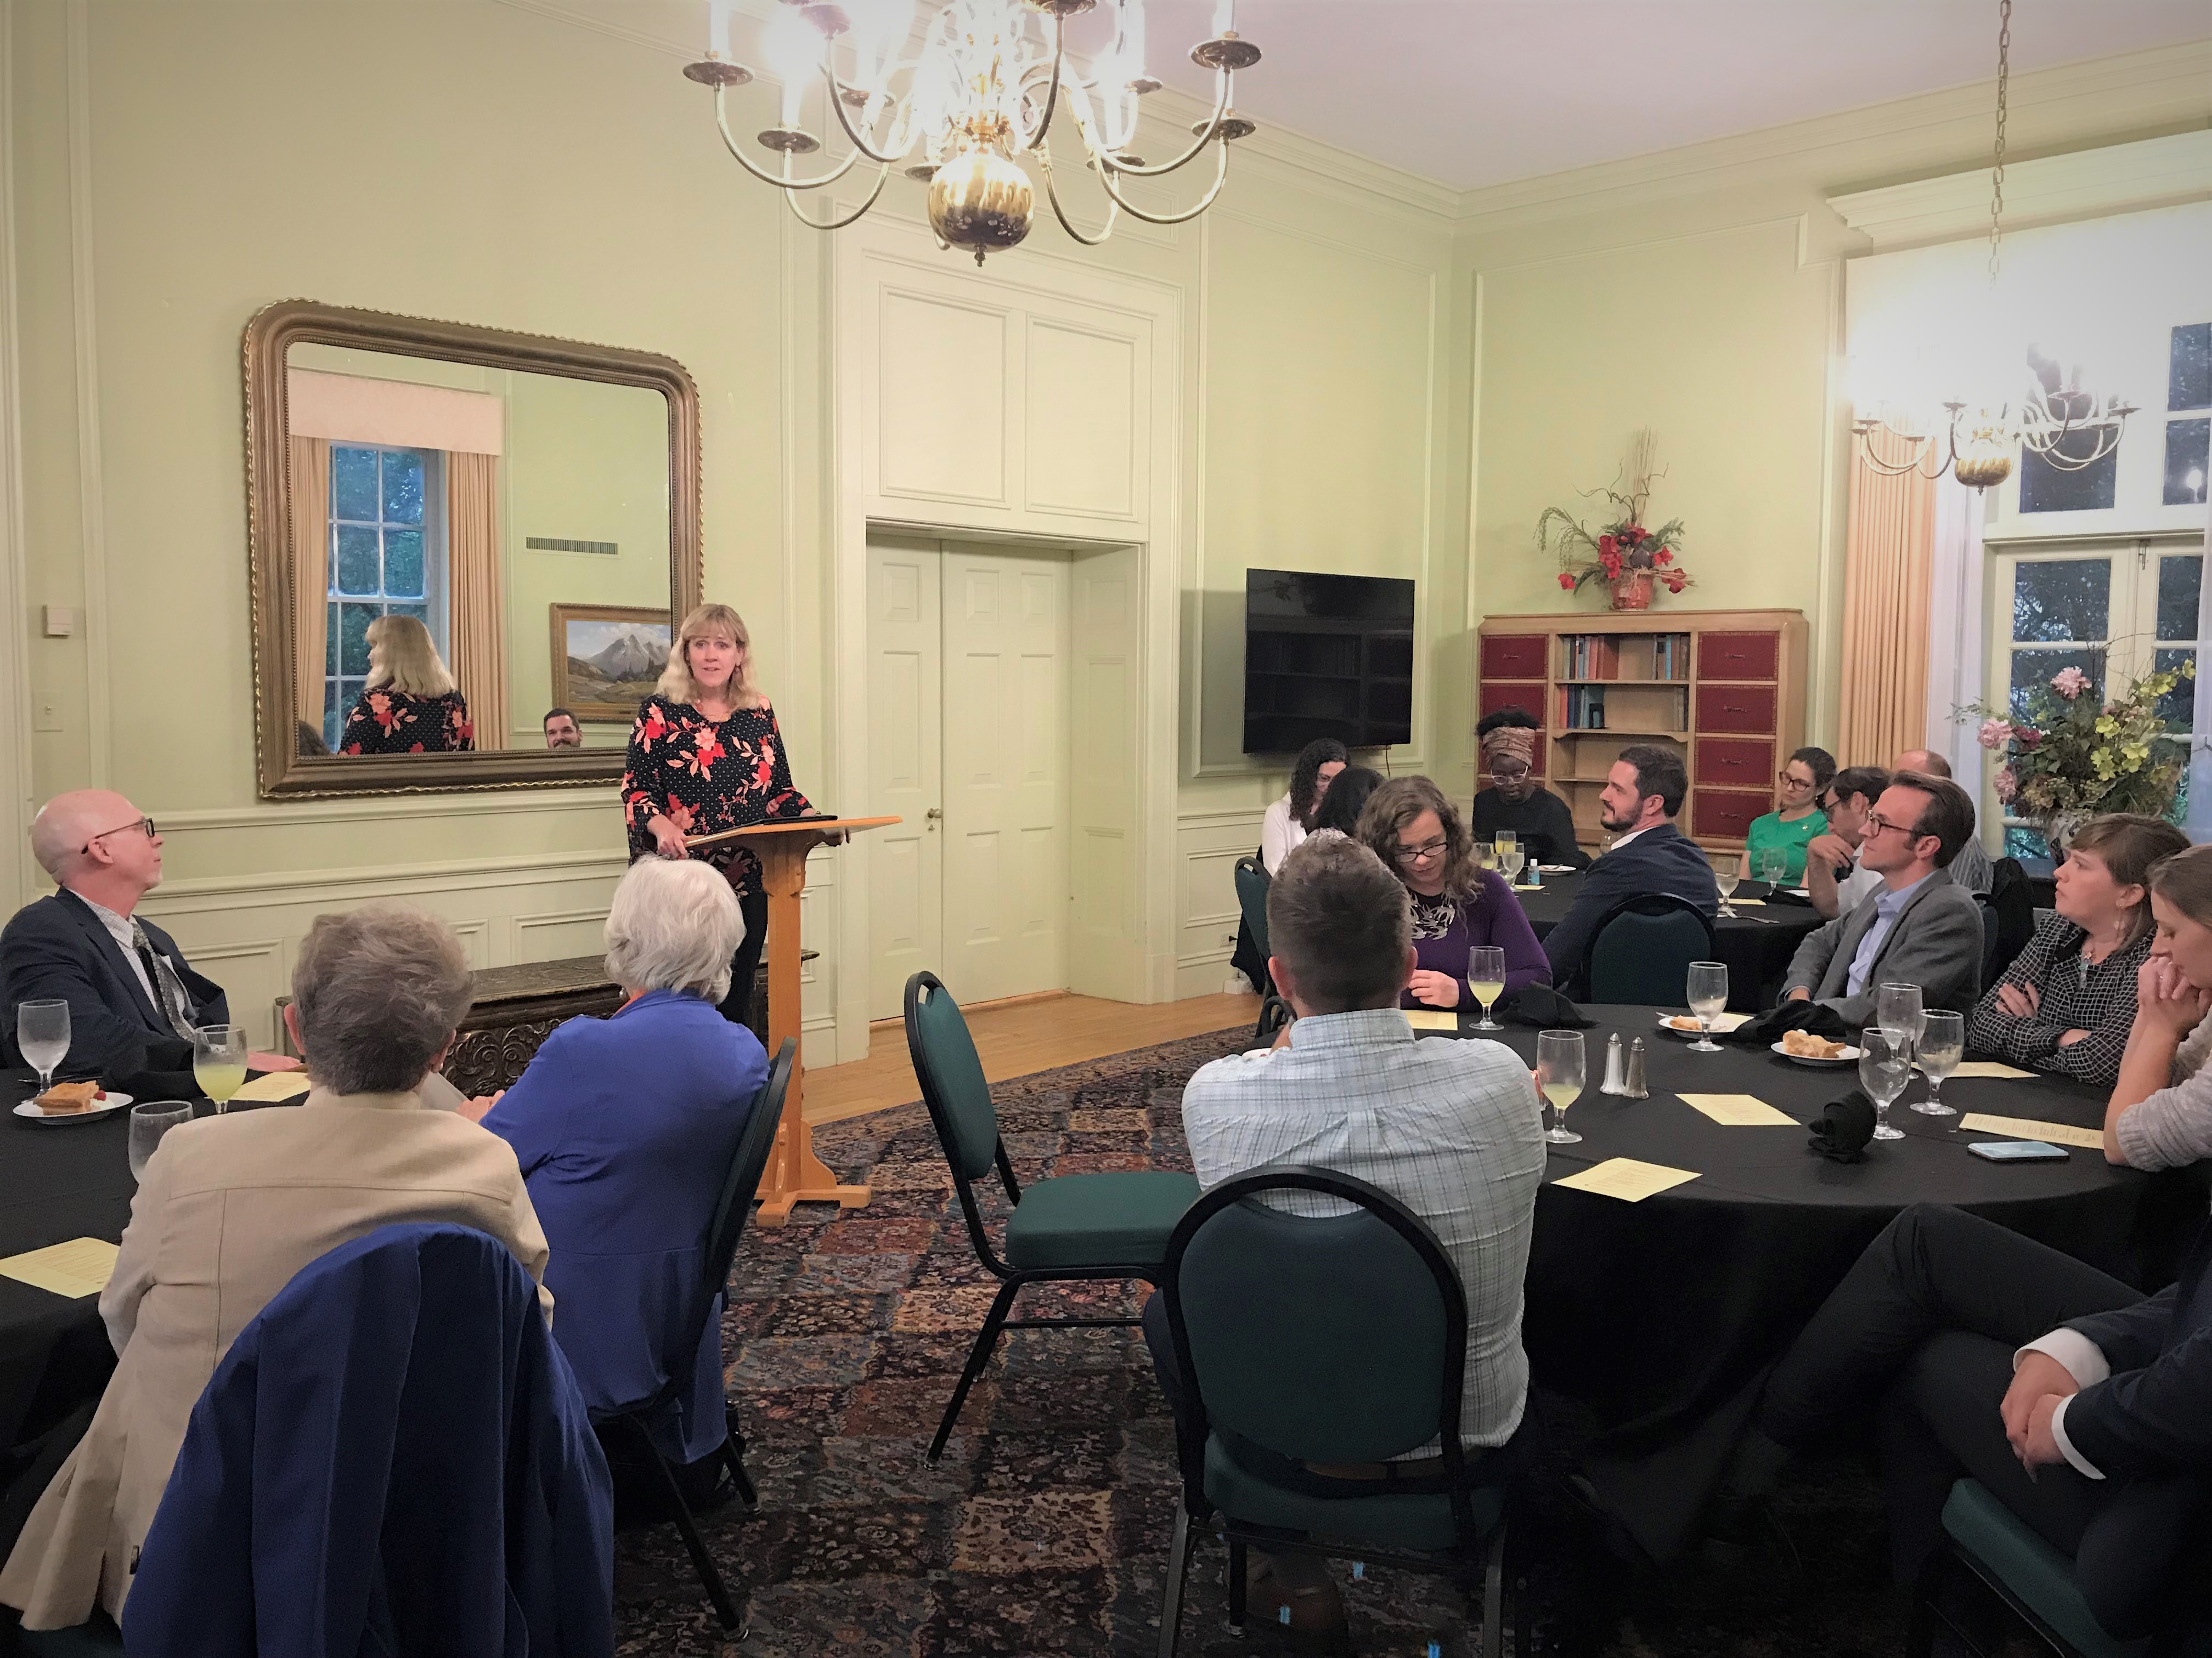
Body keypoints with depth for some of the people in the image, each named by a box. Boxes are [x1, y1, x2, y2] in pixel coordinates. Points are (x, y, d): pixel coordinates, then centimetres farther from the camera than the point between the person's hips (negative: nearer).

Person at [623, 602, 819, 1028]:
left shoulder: (759, 712, 10)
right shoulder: (660, 712, 0)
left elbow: (780, 789, 15)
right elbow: (636, 788, -4)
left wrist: (816, 819, -3)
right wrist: (660, 824, -24)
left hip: (748, 881, 4)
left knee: (737, 1001, 9)